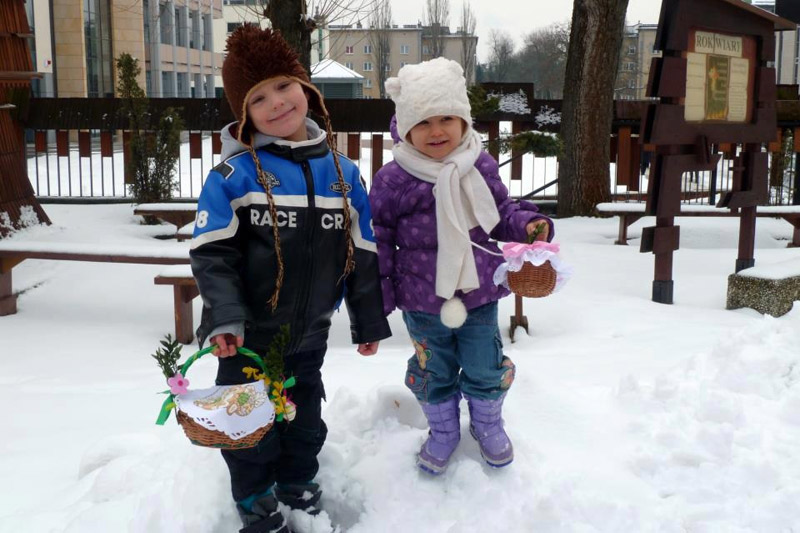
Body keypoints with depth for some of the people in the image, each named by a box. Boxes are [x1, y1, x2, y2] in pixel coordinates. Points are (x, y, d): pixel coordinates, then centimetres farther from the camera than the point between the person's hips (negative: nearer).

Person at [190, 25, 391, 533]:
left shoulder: (342, 172, -2)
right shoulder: (234, 174, -15)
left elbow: (363, 253, 3)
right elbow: (212, 253, -16)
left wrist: (369, 321, 6)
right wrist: (225, 316, -28)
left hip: (309, 333, 3)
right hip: (248, 334, -3)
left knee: (306, 415, 20)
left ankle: (298, 482, 44)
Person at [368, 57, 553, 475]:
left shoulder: (481, 167, -6)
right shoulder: (392, 180, -13)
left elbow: (501, 214, 9)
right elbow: (378, 240, -6)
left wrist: (527, 224, -12)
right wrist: (379, 296, -5)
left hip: (479, 293, 2)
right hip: (422, 302, -1)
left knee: (485, 367, 17)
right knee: (434, 372, 17)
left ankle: (487, 423, 44)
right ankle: (442, 431, 41)